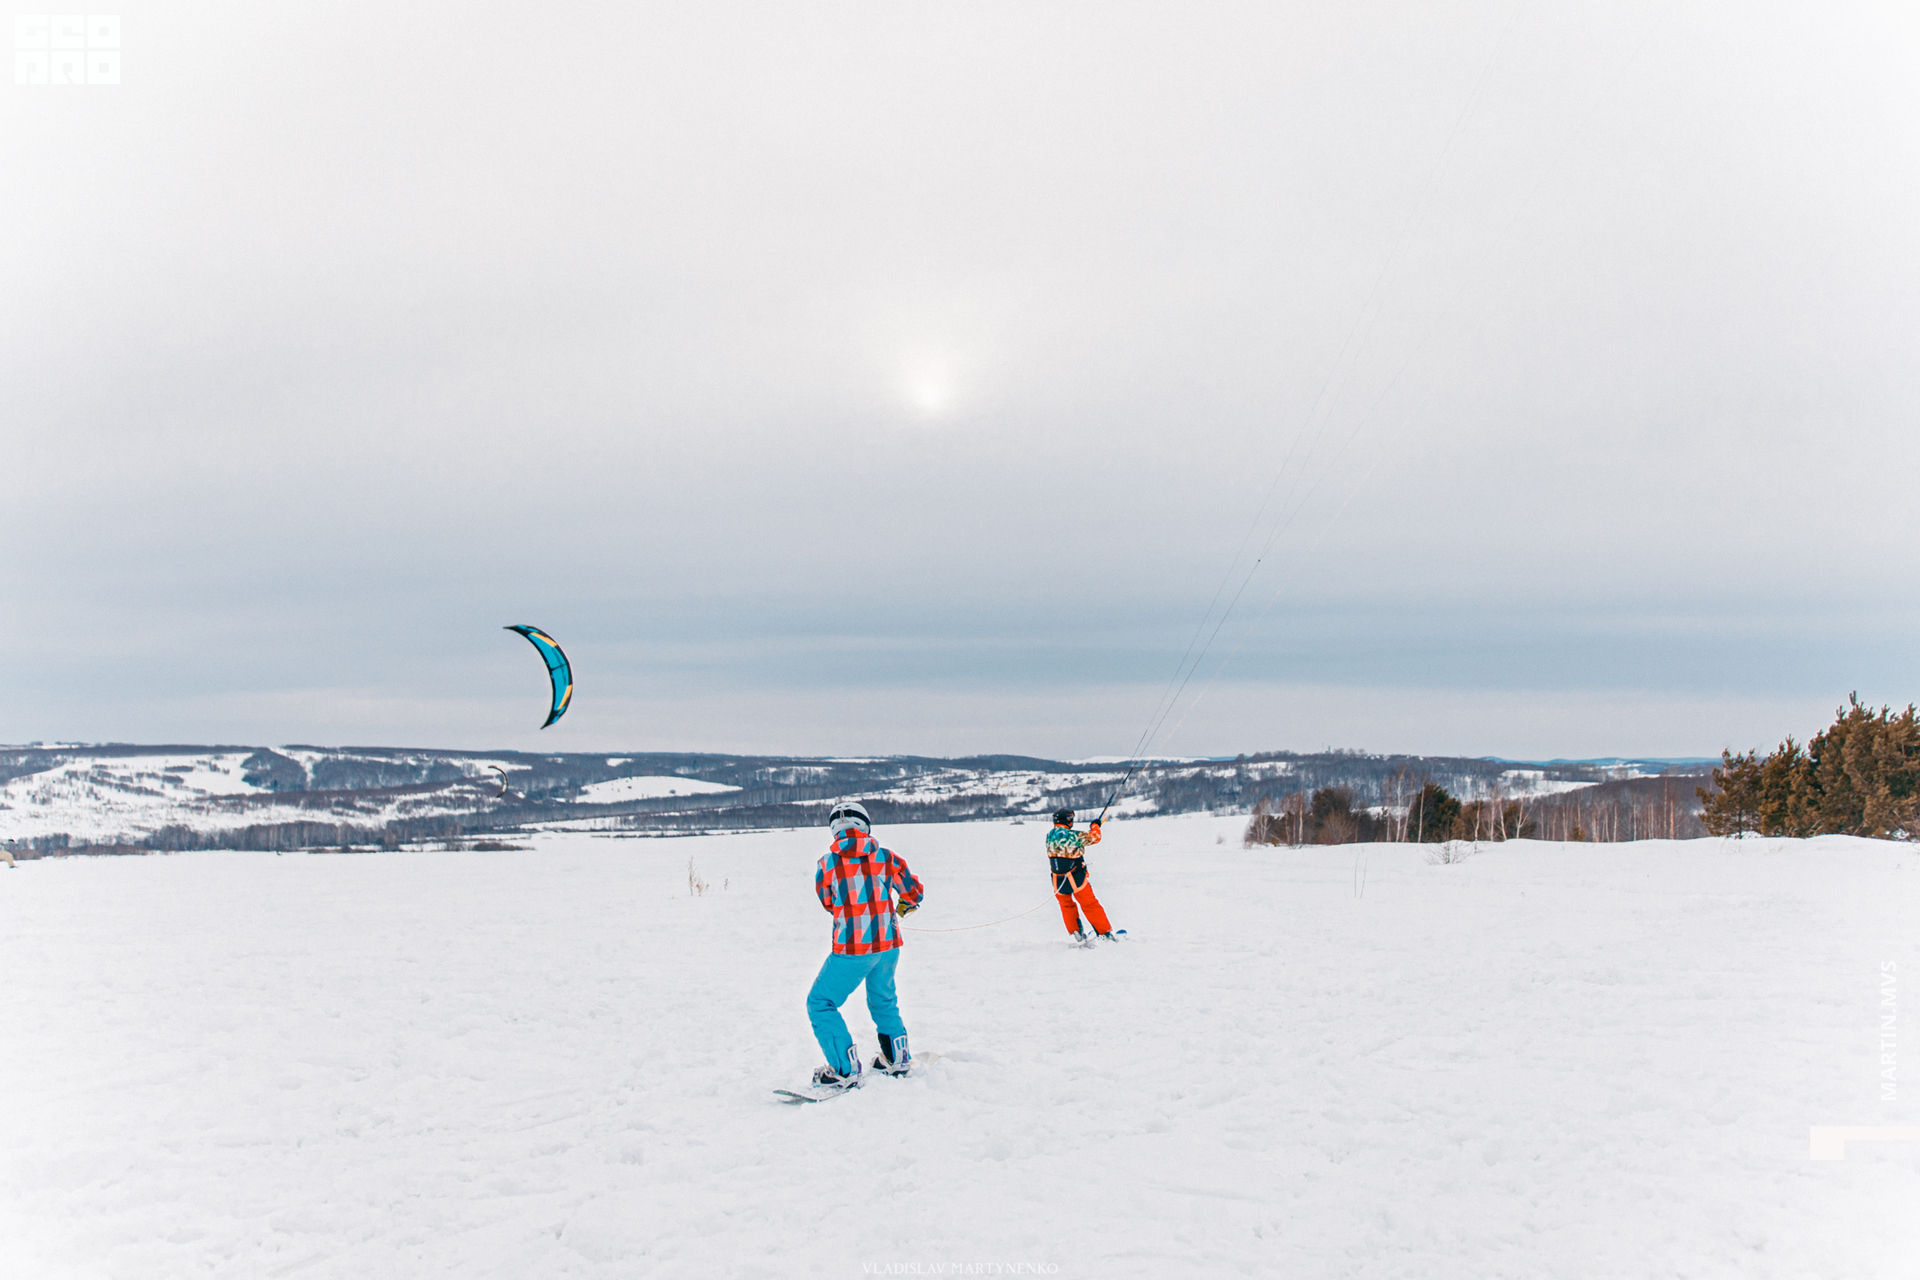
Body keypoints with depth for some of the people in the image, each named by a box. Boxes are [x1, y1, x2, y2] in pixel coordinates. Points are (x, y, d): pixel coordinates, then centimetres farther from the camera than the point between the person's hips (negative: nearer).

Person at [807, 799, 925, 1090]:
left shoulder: (827, 864, -7)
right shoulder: (886, 856, -1)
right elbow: (914, 892, 10)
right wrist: (903, 907, 33)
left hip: (851, 948, -4)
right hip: (888, 944, 4)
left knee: (820, 1004, 9)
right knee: (883, 999, 28)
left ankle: (845, 1069, 3)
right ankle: (897, 1058, 35)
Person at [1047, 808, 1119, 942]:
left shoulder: (1049, 836, -1)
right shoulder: (1075, 836, -15)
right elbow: (1095, 837, -2)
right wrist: (1095, 825, 19)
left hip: (1058, 882, 3)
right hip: (1077, 880, -3)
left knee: (1067, 906, 24)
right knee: (1090, 906, 9)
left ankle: (1076, 932, 22)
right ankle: (1105, 933, 14)